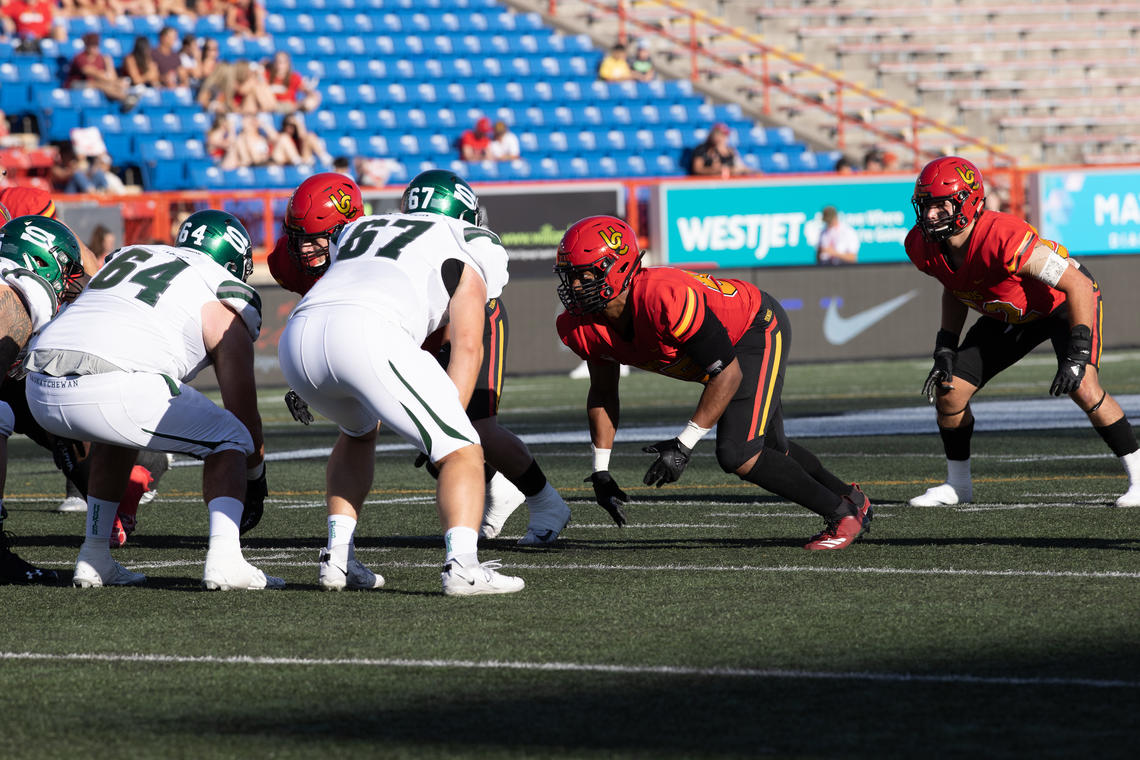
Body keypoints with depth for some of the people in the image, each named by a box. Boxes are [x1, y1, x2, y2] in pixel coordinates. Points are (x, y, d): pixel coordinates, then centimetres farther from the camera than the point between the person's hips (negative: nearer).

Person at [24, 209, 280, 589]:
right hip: (114, 387, -6)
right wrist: (256, 481, 34)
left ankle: (94, 558, 31)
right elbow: (244, 413, 17)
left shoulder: (127, 257, 31)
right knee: (229, 438, 15)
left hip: (41, 389, 6)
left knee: (118, 433, 37)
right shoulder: (226, 310, 15)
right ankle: (224, 557, -6)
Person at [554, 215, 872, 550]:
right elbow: (603, 393, 1)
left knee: (738, 456, -20)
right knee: (770, 450, 22)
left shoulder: (665, 299, -41)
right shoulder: (581, 328, -18)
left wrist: (684, 445, -33)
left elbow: (728, 373, -32)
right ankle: (847, 496, 47)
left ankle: (844, 512, -2)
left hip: (758, 331, -8)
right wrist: (600, 471, -4)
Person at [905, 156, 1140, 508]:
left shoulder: (1003, 238, -40)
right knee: (948, 390, -1)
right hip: (1010, 314, 7)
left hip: (1065, 302, -7)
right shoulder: (924, 247, -18)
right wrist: (945, 348, -1)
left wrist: (1078, 353, -37)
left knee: (1083, 387, -27)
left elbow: (1078, 284, -34)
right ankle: (957, 483, 21)